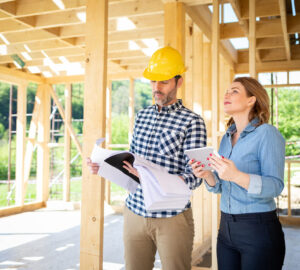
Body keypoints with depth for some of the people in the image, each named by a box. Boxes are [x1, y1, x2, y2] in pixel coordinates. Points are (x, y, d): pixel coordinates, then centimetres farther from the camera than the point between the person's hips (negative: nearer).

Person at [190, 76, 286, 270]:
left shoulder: (267, 134, -10)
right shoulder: (227, 137, 10)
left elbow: (275, 186, -18)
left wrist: (236, 176, -32)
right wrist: (206, 175, -7)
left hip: (259, 230, -6)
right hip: (226, 227, 6)